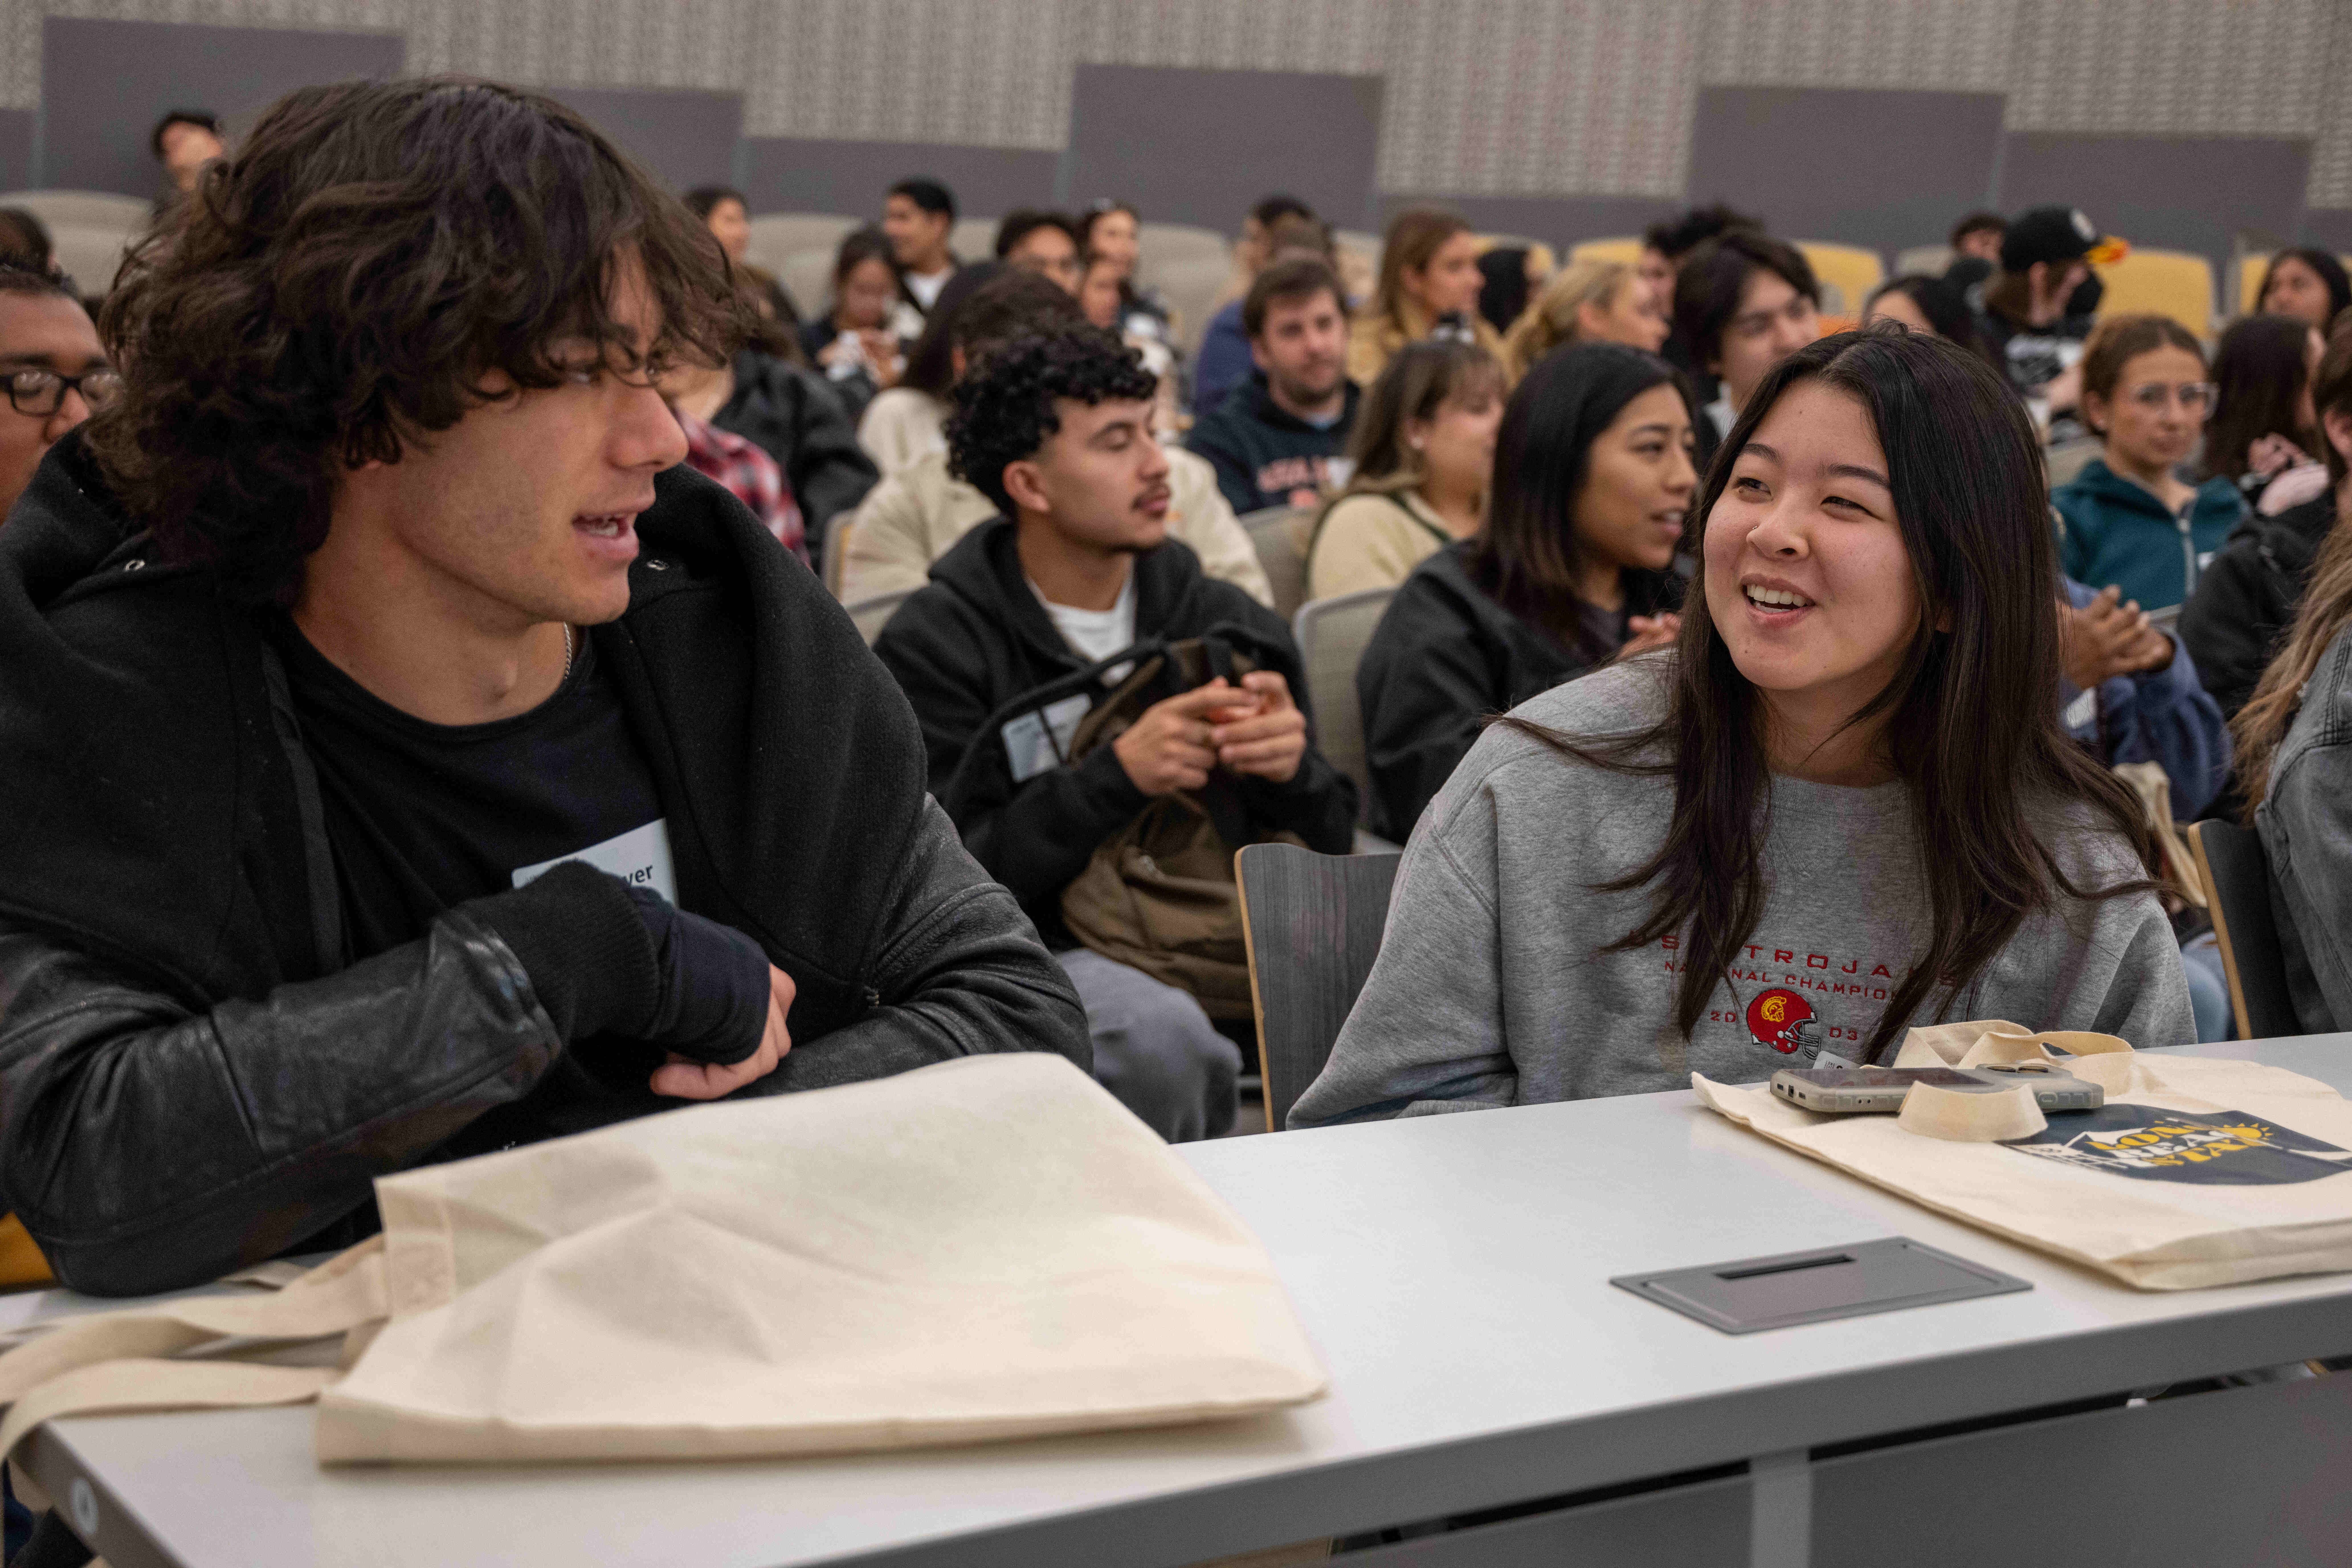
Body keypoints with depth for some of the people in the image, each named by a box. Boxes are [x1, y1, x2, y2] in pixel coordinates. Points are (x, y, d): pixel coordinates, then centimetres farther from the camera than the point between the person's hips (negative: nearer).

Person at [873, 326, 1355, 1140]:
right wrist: (1118, 775, -20)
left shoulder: (1226, 621, 11)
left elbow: (1333, 845, 12)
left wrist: (1293, 768, -12)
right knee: (1160, 1032, -36)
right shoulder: (935, 645, -2)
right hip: (1045, 948, -4)